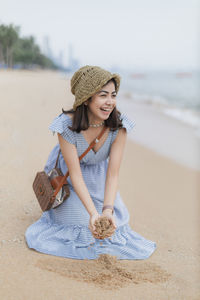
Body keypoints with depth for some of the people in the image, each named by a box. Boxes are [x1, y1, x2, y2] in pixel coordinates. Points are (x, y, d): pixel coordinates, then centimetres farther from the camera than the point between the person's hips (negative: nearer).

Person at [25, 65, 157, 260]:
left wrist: (108, 210, -39)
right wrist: (93, 213, -39)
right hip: (67, 178, -2)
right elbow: (75, 174, -30)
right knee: (77, 224, -5)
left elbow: (113, 173, -25)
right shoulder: (66, 125, -33)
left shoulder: (119, 125, -26)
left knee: (112, 224, 2)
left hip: (98, 177, 3)